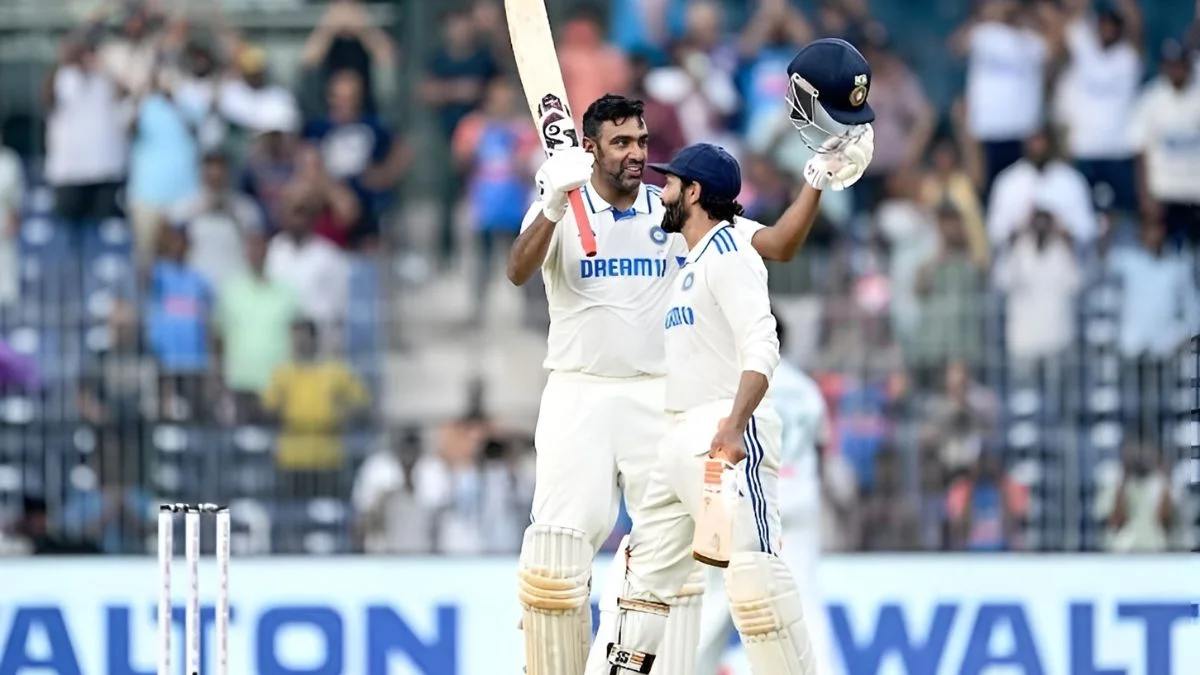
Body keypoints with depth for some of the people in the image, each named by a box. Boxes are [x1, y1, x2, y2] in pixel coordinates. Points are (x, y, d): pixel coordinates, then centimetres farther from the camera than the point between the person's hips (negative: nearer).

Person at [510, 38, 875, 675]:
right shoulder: (561, 210, 0)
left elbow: (778, 245, 3)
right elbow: (519, 271, -19)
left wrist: (818, 179, -10)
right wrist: (554, 203, -35)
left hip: (660, 401, 3)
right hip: (577, 399, -3)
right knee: (557, 547, -10)